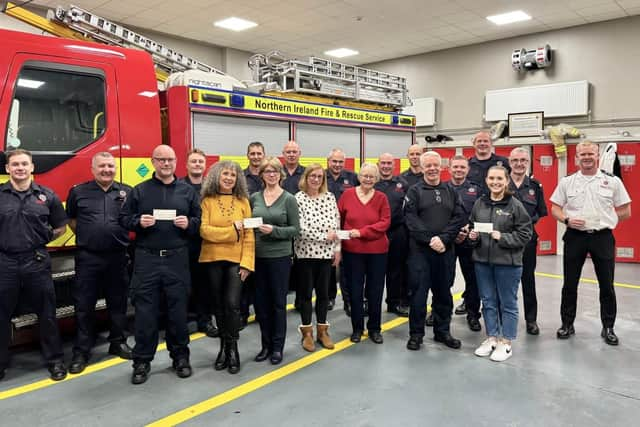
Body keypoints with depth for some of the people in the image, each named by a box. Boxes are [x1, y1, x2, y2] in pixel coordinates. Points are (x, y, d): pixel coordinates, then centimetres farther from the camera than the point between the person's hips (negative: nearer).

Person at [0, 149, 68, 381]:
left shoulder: (46, 195, 2)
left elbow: (60, 227, 11)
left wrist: (40, 240, 1)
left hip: (37, 263, 0)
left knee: (46, 314, 9)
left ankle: (55, 360, 21)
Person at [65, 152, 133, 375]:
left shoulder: (127, 192, 4)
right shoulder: (78, 192, 3)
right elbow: (71, 219, 14)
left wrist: (121, 236, 3)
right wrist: (86, 236, 6)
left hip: (117, 257, 1)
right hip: (88, 258, -1)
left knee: (118, 303, 12)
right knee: (84, 306, 3)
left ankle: (118, 343, 27)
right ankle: (81, 352, 14)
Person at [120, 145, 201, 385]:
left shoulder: (188, 191, 8)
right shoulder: (139, 191, 6)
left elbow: (199, 221, 10)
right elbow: (123, 218, 7)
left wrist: (188, 224, -11)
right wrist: (138, 222, -12)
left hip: (177, 259, 1)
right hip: (147, 258, 0)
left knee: (178, 309, 8)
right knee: (145, 310, 4)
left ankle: (180, 356, 23)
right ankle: (142, 360, 17)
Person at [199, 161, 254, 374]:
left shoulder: (243, 202, 5)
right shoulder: (207, 201, 3)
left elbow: (249, 235, 1)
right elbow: (204, 230, -8)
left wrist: (247, 262, -8)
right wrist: (232, 230, -14)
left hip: (236, 260, -1)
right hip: (212, 260, 1)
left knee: (232, 304, -11)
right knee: (219, 306, 10)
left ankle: (232, 348, 7)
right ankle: (224, 346, 27)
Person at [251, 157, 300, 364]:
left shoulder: (289, 199, -3)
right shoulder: (254, 197, 7)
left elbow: (295, 229, -6)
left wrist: (274, 230, -19)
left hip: (280, 256, -3)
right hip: (258, 255, 4)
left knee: (278, 302, 6)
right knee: (261, 302, 10)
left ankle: (277, 347, 18)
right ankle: (266, 344, 25)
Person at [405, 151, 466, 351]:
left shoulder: (451, 191, 10)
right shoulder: (414, 191, 2)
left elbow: (459, 218, 1)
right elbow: (411, 220, -8)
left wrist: (443, 238, -13)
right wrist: (430, 239, -17)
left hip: (445, 250, 3)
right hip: (420, 250, -3)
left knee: (443, 292, 12)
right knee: (418, 292, 1)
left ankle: (442, 331, 27)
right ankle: (416, 333, 13)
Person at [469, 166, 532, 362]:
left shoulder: (515, 205, -7)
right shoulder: (479, 203, 6)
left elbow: (525, 234, -7)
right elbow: (471, 227, 16)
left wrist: (502, 237, -18)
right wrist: (473, 235, -4)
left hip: (507, 262, -4)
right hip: (482, 261, 5)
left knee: (507, 303, 6)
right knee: (488, 301, 14)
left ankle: (506, 343, 19)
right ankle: (491, 338, 28)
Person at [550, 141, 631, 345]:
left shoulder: (613, 181, 1)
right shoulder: (566, 182, 3)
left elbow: (626, 211, 5)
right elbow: (555, 208, 5)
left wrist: (604, 219, -1)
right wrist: (567, 220, -12)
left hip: (603, 237, 0)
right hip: (575, 236, 1)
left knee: (607, 285, 7)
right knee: (570, 284, 8)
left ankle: (608, 328, 22)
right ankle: (567, 324, 22)